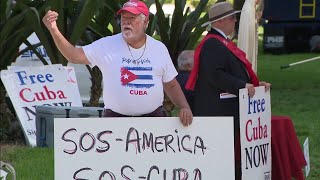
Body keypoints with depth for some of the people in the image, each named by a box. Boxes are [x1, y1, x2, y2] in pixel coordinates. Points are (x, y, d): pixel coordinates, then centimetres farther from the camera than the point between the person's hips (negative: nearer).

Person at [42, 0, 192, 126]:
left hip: (153, 119, 2)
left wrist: (184, 107, -1)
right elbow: (75, 56, -8)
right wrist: (54, 31, -20)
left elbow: (171, 85, 14)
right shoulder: (107, 45, 0)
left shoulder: (159, 48, 8)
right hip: (116, 119, -2)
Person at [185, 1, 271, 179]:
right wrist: (242, 86, -23)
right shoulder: (212, 44, -15)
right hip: (218, 110, -11)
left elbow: (233, 71, 23)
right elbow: (215, 75, -24)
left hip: (230, 110, 11)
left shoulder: (222, 42, 19)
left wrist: (255, 83, 12)